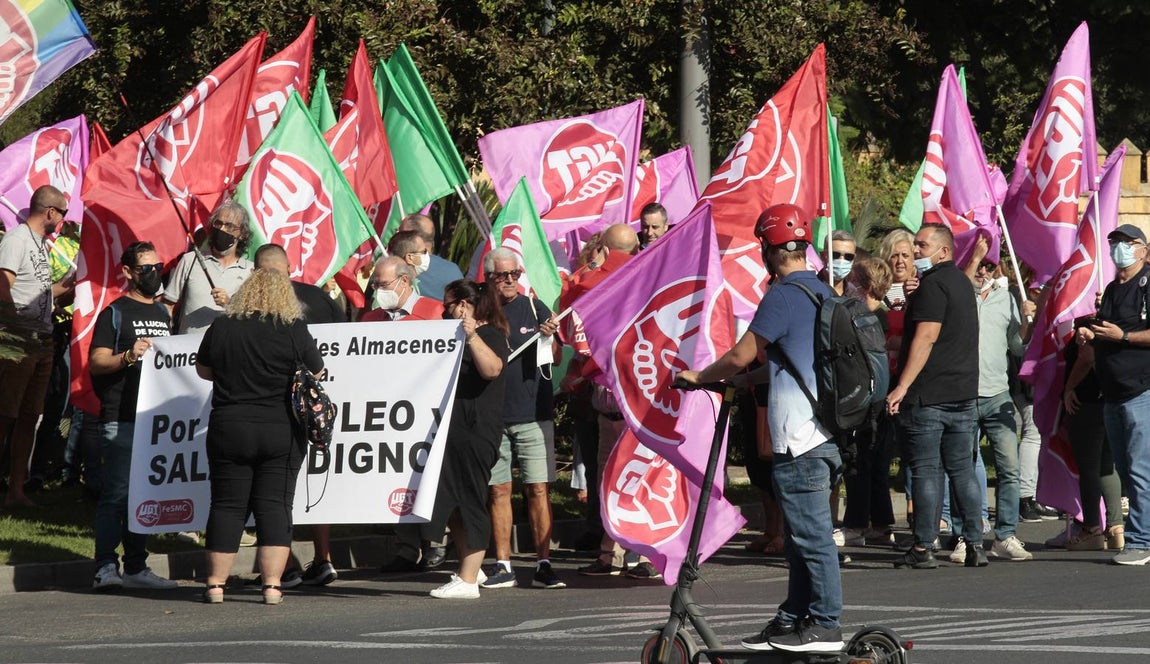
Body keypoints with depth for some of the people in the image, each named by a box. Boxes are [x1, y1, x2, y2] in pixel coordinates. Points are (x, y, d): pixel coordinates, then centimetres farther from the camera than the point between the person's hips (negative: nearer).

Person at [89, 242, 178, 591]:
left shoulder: (164, 313, 20)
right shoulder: (115, 313, -1)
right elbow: (96, 362, -9)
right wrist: (128, 356, -24)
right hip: (121, 419, -7)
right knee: (117, 494, -10)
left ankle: (136, 567, 13)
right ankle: (106, 567, -10)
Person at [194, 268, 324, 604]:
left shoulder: (222, 327, -3)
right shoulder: (295, 331, -8)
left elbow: (203, 369, 12)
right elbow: (317, 374, 3)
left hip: (229, 429, 1)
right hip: (281, 432, -1)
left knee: (227, 505, 8)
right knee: (274, 506, 3)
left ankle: (216, 584, 10)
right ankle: (272, 584, -1)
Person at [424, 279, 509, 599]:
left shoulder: (490, 335, -8)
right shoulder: (456, 335, 24)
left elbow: (492, 369, -29)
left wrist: (472, 336, -38)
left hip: (475, 429, -10)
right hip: (453, 428, 10)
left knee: (469, 501, -8)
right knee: (451, 502, 11)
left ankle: (468, 581, -6)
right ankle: (470, 568, 19)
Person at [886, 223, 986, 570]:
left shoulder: (932, 284, -11)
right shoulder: (962, 282, 17)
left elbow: (925, 337, -19)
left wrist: (902, 387, -20)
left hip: (928, 394, -8)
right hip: (964, 392, 8)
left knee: (925, 470, -4)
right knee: (962, 469, 9)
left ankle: (923, 548, -4)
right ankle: (975, 545, 6)